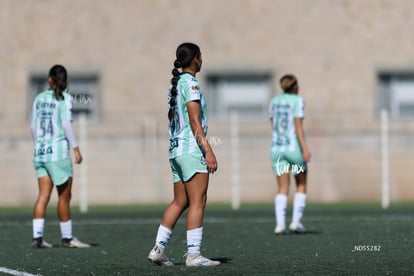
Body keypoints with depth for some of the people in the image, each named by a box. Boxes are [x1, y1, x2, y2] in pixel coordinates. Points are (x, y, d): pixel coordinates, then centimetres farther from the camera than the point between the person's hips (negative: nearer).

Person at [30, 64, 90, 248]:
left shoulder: (39, 98, 9)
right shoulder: (64, 98, -6)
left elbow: (33, 126, 11)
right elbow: (66, 125, -14)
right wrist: (76, 148, -10)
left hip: (40, 151, 5)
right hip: (58, 151, -5)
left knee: (43, 195, 3)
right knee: (64, 196, 5)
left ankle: (37, 237, -6)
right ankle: (67, 238, 12)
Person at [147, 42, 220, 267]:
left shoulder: (174, 84, 16)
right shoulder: (191, 83, -10)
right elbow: (195, 122, -16)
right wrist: (208, 150, -18)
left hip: (175, 149, 9)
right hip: (192, 149, -9)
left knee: (180, 202, 12)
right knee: (197, 201, -7)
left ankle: (158, 249, 10)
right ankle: (193, 254, -10)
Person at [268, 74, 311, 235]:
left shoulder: (274, 101, 11)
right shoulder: (298, 101, -6)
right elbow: (298, 126, -15)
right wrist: (305, 148, -19)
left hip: (277, 148, 4)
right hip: (295, 148, -4)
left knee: (282, 189, 2)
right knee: (301, 185, 11)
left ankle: (280, 224, -13)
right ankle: (296, 222, 2)